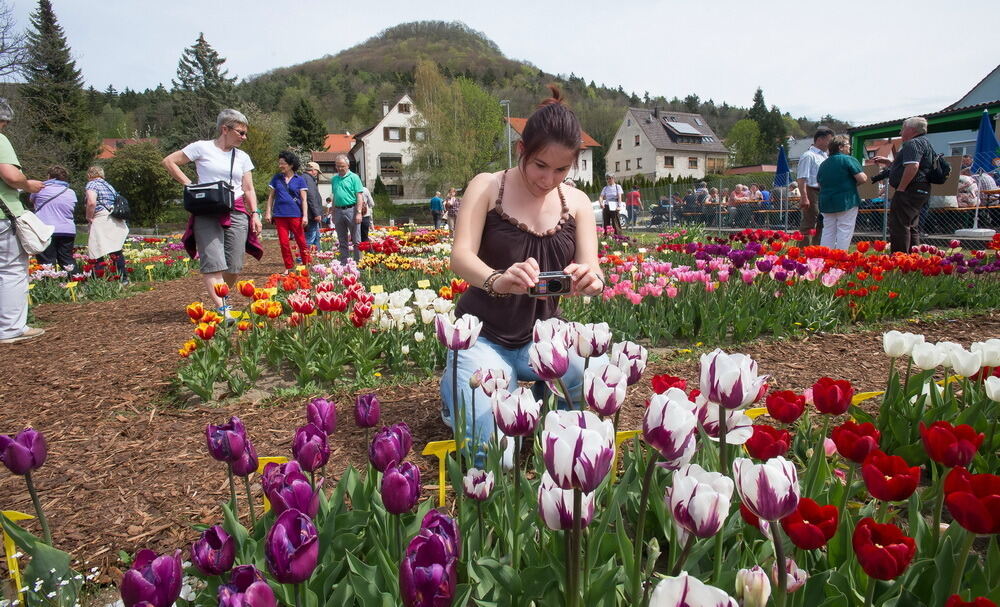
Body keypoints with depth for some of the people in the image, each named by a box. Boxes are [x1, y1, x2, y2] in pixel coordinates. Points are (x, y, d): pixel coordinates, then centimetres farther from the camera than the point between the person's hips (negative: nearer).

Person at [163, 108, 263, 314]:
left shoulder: (243, 157, 16)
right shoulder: (202, 148, 3)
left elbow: (248, 189, 15)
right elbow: (169, 161, 5)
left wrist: (255, 214, 3)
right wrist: (189, 184, -4)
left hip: (237, 213, 4)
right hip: (207, 212, -4)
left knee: (234, 265, -2)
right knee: (213, 262, -14)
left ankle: (219, 299, 19)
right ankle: (223, 310, -20)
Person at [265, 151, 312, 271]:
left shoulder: (299, 180, 3)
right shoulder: (276, 178, 10)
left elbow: (304, 199, 1)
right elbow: (271, 197, 13)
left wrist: (305, 216, -8)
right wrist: (268, 212, 6)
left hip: (295, 214, -3)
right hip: (280, 215, 3)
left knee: (301, 241, 0)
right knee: (283, 243, 4)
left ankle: (308, 265, 10)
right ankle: (289, 267, 13)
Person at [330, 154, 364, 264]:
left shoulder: (354, 177, -4)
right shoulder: (334, 179, 12)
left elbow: (359, 196, -9)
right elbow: (334, 197, 18)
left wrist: (359, 212, -17)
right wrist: (333, 213, 15)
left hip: (351, 210, -5)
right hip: (338, 211, 5)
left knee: (356, 240, 0)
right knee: (342, 241, 12)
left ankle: (358, 262, 5)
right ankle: (343, 263, 19)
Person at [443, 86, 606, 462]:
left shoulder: (577, 203, 2)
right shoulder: (487, 187, -8)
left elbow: (593, 271, -8)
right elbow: (460, 257, -21)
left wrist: (591, 280, -35)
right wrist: (498, 279, -45)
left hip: (542, 337, 3)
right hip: (483, 337, -3)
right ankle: (457, 388, 14)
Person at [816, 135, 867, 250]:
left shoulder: (823, 164, 13)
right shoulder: (849, 160, -7)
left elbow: (819, 183, 21)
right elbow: (863, 179, -13)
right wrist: (854, 183, 6)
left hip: (826, 203, 6)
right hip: (846, 202, -6)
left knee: (828, 232, 9)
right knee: (844, 232, -3)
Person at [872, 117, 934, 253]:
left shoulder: (913, 144, -12)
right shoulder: (924, 143, 24)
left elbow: (912, 167, -27)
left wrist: (900, 189, -23)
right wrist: (888, 162, 25)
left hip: (909, 190, -11)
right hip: (921, 191, 11)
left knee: (899, 226, -10)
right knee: (911, 227, 16)